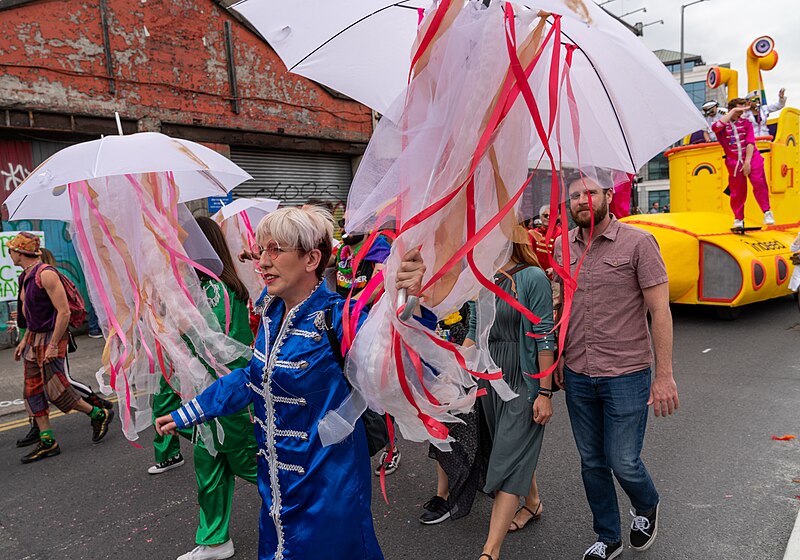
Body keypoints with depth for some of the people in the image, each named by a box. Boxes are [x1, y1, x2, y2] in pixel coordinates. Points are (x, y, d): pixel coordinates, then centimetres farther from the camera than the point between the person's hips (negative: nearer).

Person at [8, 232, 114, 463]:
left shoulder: (45, 274, -18)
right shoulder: (25, 276, 12)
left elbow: (64, 312, -22)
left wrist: (53, 345, -22)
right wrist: (25, 340, 17)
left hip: (51, 339, -10)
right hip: (34, 339, 10)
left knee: (55, 390, -7)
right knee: (33, 392, 8)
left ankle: (99, 415, 12)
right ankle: (47, 442, 15)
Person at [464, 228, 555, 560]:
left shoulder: (533, 278, -14)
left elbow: (544, 337, -14)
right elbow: (474, 333, 9)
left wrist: (545, 393, -15)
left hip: (524, 380, -6)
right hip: (490, 377, 6)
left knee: (508, 460, -5)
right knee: (517, 449, 22)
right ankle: (532, 503, 45)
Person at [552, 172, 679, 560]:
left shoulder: (638, 242, -9)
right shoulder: (562, 247, 4)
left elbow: (659, 310, -9)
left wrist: (664, 375, -11)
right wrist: (559, 356, 10)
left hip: (626, 375, -4)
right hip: (577, 376, 4)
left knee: (623, 463, 4)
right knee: (591, 462, 14)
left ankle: (647, 507, 39)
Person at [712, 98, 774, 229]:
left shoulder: (746, 122, 10)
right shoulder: (722, 124, 4)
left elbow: (750, 142, 0)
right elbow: (715, 127, -23)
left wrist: (747, 162, -12)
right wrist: (732, 111, -15)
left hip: (752, 157, 1)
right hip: (734, 162, -1)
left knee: (759, 183, -15)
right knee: (737, 190, 2)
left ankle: (767, 212, -10)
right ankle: (738, 219, 15)